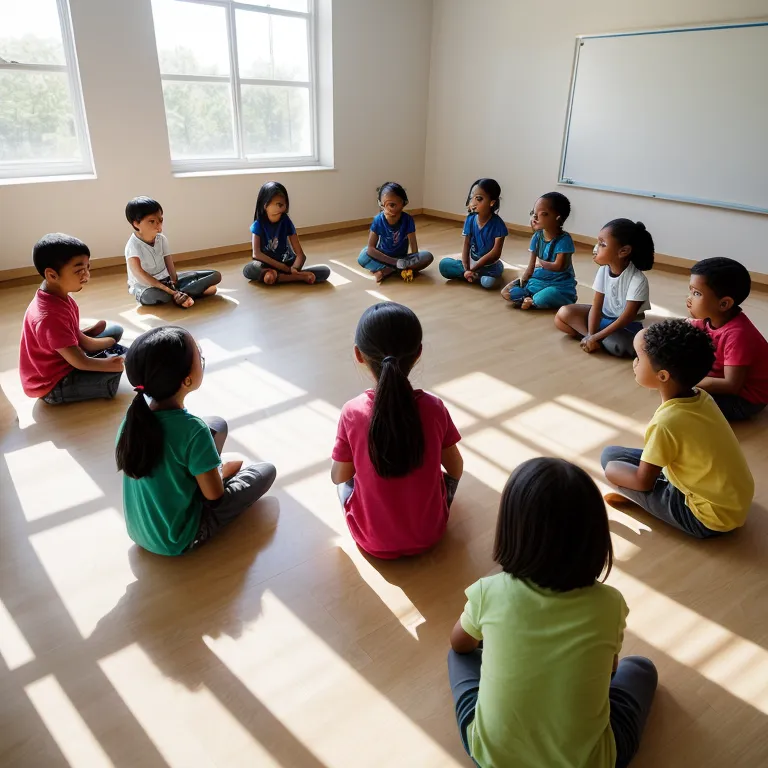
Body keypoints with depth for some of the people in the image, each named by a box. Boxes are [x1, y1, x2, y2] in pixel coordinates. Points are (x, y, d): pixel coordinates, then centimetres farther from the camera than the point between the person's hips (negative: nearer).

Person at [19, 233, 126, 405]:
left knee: (115, 329, 11)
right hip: (53, 385, -9)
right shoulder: (50, 316, -34)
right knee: (120, 364, -22)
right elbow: (80, 362, -28)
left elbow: (79, 339, 2)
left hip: (63, 361, 9)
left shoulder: (60, 297, -5)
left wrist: (112, 343, -3)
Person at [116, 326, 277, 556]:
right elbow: (214, 495, -20)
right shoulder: (193, 429, -32)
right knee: (266, 471, 7)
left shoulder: (134, 415, -12)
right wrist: (224, 470, 2)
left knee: (218, 425, 11)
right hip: (178, 540, -6)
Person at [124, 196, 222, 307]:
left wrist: (174, 285, -24)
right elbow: (139, 274, -25)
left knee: (215, 275, -8)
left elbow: (170, 266, -5)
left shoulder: (162, 239, -1)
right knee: (151, 296, -48)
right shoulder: (133, 245, -17)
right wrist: (167, 289, -35)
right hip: (145, 286, -5)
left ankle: (177, 294, -23)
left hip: (166, 279, 5)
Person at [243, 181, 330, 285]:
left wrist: (294, 268, -30)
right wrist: (286, 268, -24)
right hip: (267, 265, -2)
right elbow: (257, 254, -20)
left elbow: (301, 254, -8)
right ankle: (301, 277, -36)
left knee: (325, 271, -19)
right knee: (248, 269, -38)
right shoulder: (258, 225, -8)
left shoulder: (286, 223, -3)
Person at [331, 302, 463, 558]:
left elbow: (339, 476, -7)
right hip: (429, 534, 1)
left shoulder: (352, 413, -21)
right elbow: (456, 470, -3)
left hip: (372, 540, 0)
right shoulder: (434, 408, -18)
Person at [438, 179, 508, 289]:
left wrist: (472, 269, -21)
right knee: (444, 264, -14)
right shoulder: (470, 220, -8)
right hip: (472, 262, 4)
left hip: (491, 265, -4)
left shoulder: (497, 223, -20)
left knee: (488, 282, -36)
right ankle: (479, 276, -11)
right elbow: (466, 246, -7)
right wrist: (466, 269, -22)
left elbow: (495, 253, -21)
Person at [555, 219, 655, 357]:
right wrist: (591, 335, -23)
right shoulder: (603, 270, -10)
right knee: (563, 314, -14)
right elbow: (597, 305, -10)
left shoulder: (638, 280, -25)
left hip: (627, 326, -5)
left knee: (618, 347, -38)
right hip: (604, 316, 5)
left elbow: (627, 317, -25)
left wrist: (595, 337, -28)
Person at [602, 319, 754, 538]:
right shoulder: (702, 398, -5)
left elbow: (643, 481, -15)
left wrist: (610, 468, 2)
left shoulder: (667, 422, -28)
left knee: (610, 458, -9)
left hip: (710, 519, -8)